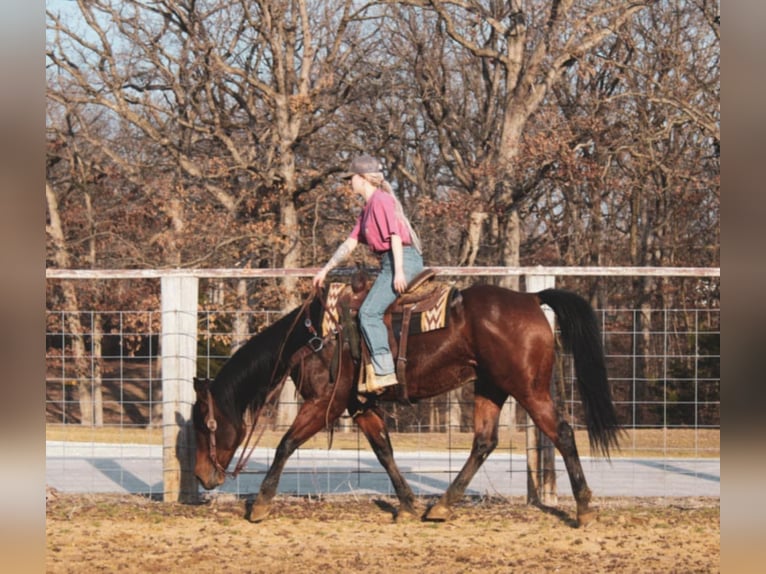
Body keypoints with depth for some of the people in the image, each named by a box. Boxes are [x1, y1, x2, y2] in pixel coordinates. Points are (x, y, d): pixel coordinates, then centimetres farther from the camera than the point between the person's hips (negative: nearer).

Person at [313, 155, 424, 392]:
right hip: (391, 264, 11)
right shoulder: (368, 208, 22)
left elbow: (395, 235, -17)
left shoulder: (381, 200, -8)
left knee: (369, 312, -17)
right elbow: (350, 243, 25)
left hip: (403, 259, -11)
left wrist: (399, 272, -24)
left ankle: (385, 371, -23)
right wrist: (326, 269, 25)